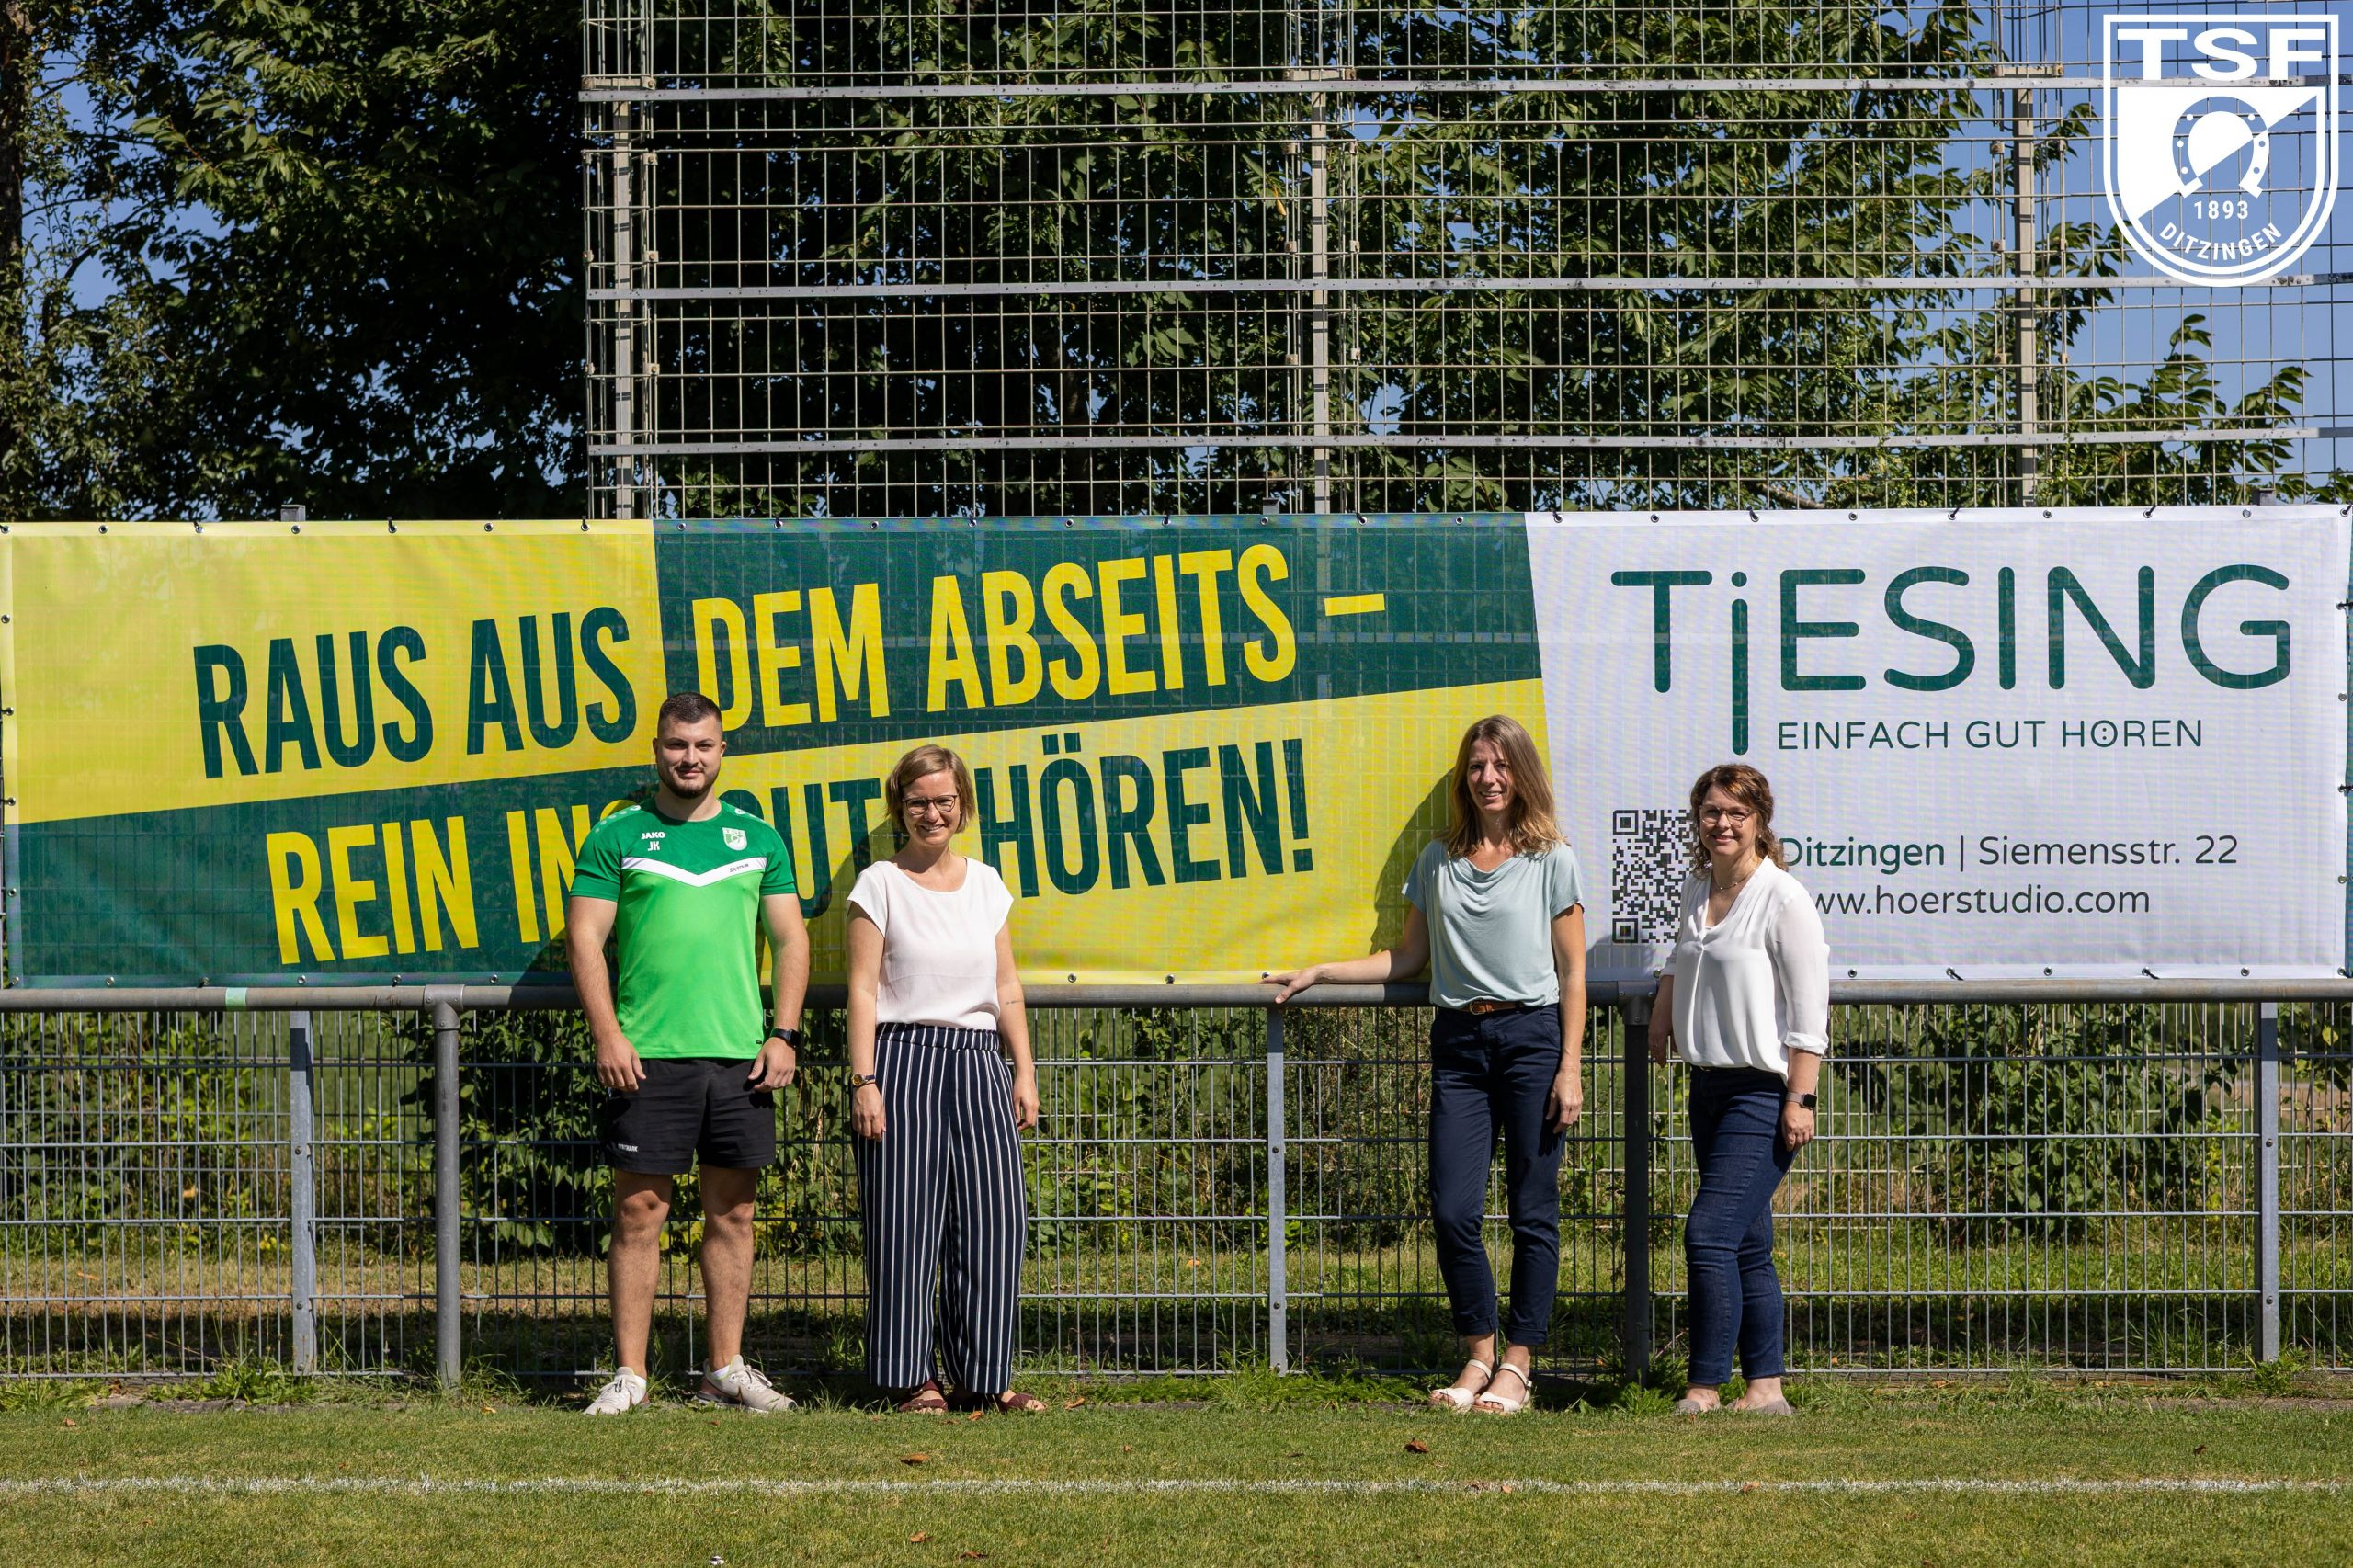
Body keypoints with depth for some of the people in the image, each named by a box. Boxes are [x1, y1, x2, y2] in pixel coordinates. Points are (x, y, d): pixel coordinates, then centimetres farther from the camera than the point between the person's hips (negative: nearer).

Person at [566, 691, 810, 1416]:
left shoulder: (758, 839, 13)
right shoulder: (617, 837, 4)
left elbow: (791, 939, 12)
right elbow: (584, 938, 0)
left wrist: (782, 1035, 1)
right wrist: (607, 1035, -10)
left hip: (741, 1056, 3)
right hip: (647, 1056, -3)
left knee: (732, 1213, 6)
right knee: (639, 1211, -3)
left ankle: (727, 1369, 14)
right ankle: (629, 1374, 2)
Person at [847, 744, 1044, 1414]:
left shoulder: (986, 884, 14)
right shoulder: (880, 884, 1)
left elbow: (1007, 988, 16)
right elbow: (863, 988, -3)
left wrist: (1024, 1073, 9)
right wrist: (863, 1081, -10)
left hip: (979, 1063, 4)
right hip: (904, 1060, -4)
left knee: (993, 1216, -2)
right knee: (907, 1219, -4)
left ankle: (984, 1375, 6)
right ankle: (913, 1376, 3)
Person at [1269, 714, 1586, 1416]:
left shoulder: (1552, 862, 3)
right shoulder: (1437, 861, 12)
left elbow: (1572, 973, 2)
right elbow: (1408, 957, 20)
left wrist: (1570, 1067, -5)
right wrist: (1317, 973, 14)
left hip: (1531, 1037, -3)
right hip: (1458, 1042, 3)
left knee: (1532, 1211, -1)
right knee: (1452, 1209, -5)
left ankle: (1517, 1364, 6)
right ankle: (1478, 1354, 11)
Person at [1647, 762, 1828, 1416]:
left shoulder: (1784, 900, -10)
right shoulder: (1696, 891, 12)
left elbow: (1809, 1011, -12)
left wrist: (1799, 1100, -16)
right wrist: (1662, 1011, 22)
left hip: (1763, 1092, -7)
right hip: (1709, 1085, 8)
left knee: (1709, 1235, -14)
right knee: (1747, 1246, 7)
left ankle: (1705, 1387, -10)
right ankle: (1765, 1387, 10)